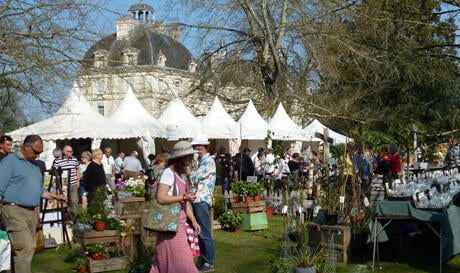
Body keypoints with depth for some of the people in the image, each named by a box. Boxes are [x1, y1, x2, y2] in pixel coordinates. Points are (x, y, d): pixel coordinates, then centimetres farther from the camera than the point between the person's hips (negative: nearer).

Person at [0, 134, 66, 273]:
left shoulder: (34, 166, 21)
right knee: (26, 247, -18)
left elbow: (40, 190, 29)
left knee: (22, 249, 8)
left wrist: (56, 196, 15)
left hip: (31, 212, 8)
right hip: (14, 210, -8)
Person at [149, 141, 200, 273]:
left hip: (180, 221, 9)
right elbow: (161, 198, -22)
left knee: (164, 261, 13)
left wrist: (193, 220, 14)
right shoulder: (169, 173, -14)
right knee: (179, 259, -4)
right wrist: (183, 197, -20)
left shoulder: (183, 175, 15)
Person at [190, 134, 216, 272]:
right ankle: (202, 260, 21)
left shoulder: (208, 161, -11)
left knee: (204, 233, -5)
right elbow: (193, 178, 13)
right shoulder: (200, 161, 18)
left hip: (202, 200, -9)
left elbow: (193, 179, -15)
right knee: (198, 231, 13)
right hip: (196, 200, 9)